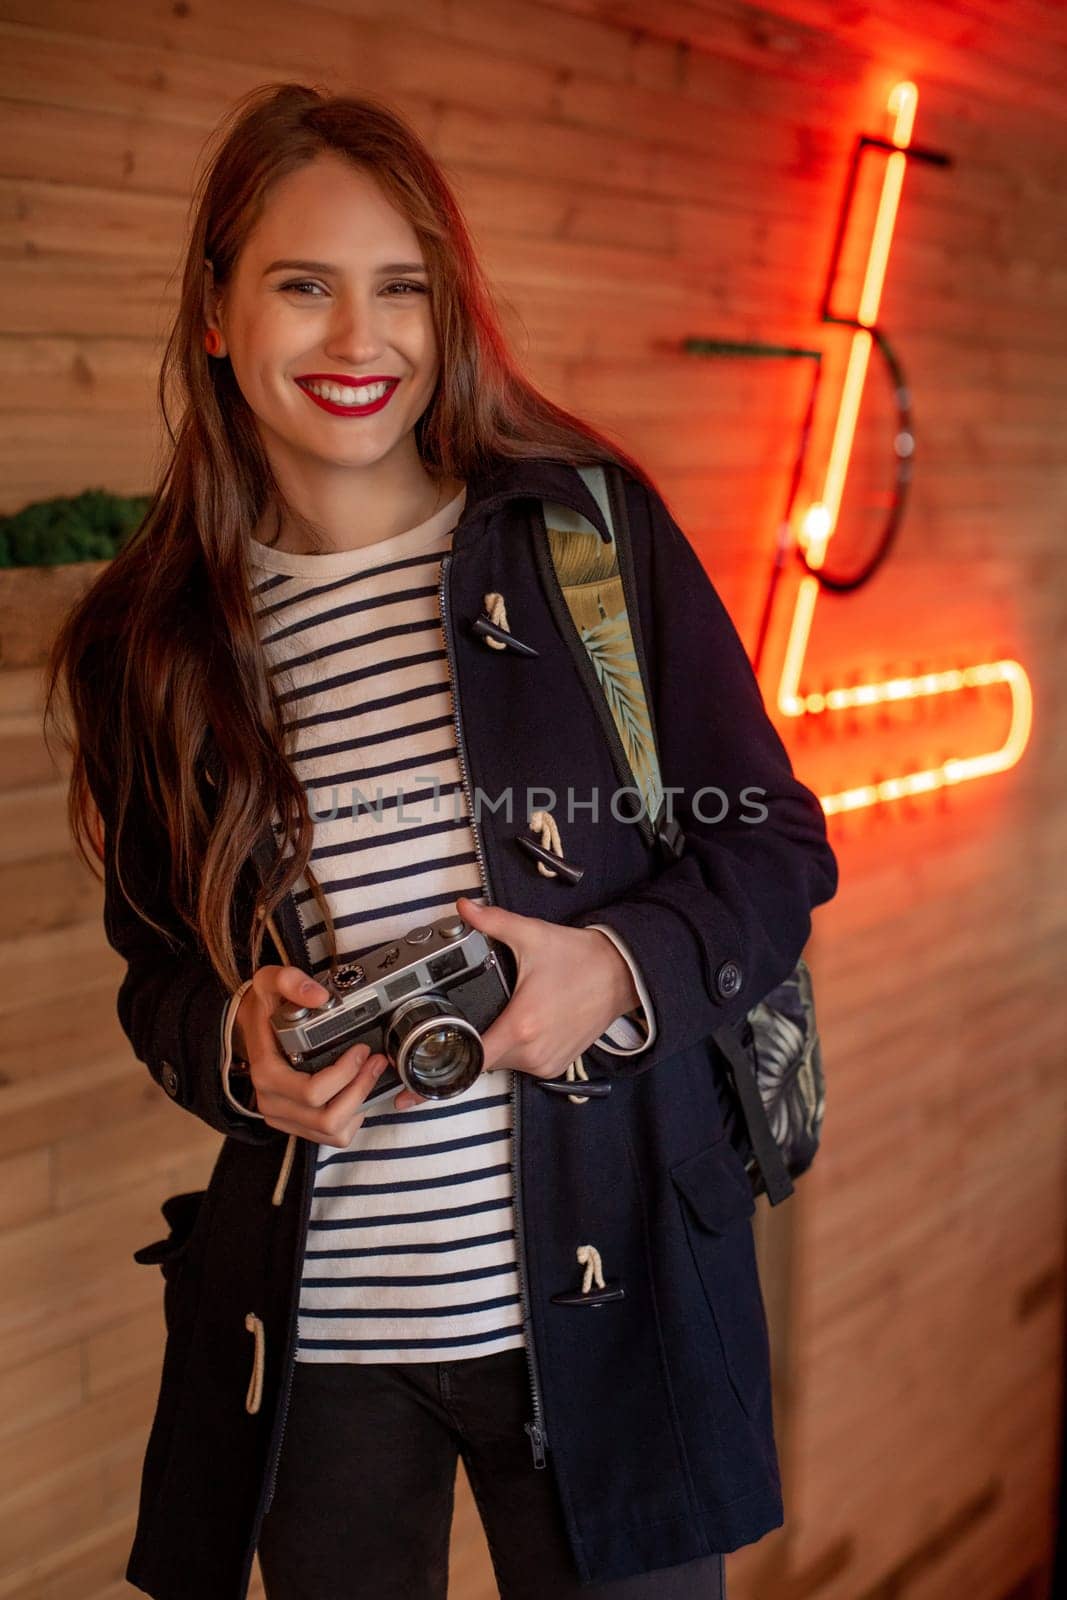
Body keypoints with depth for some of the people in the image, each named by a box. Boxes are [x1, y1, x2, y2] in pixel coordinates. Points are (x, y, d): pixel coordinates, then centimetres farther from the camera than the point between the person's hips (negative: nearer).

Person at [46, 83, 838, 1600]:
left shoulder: (590, 534, -4)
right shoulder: (156, 638, 2)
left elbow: (779, 847, 1)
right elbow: (158, 966, 12)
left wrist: (629, 969, -18)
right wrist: (234, 1042, -11)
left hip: (602, 1290, -1)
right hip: (309, 1323, 2)